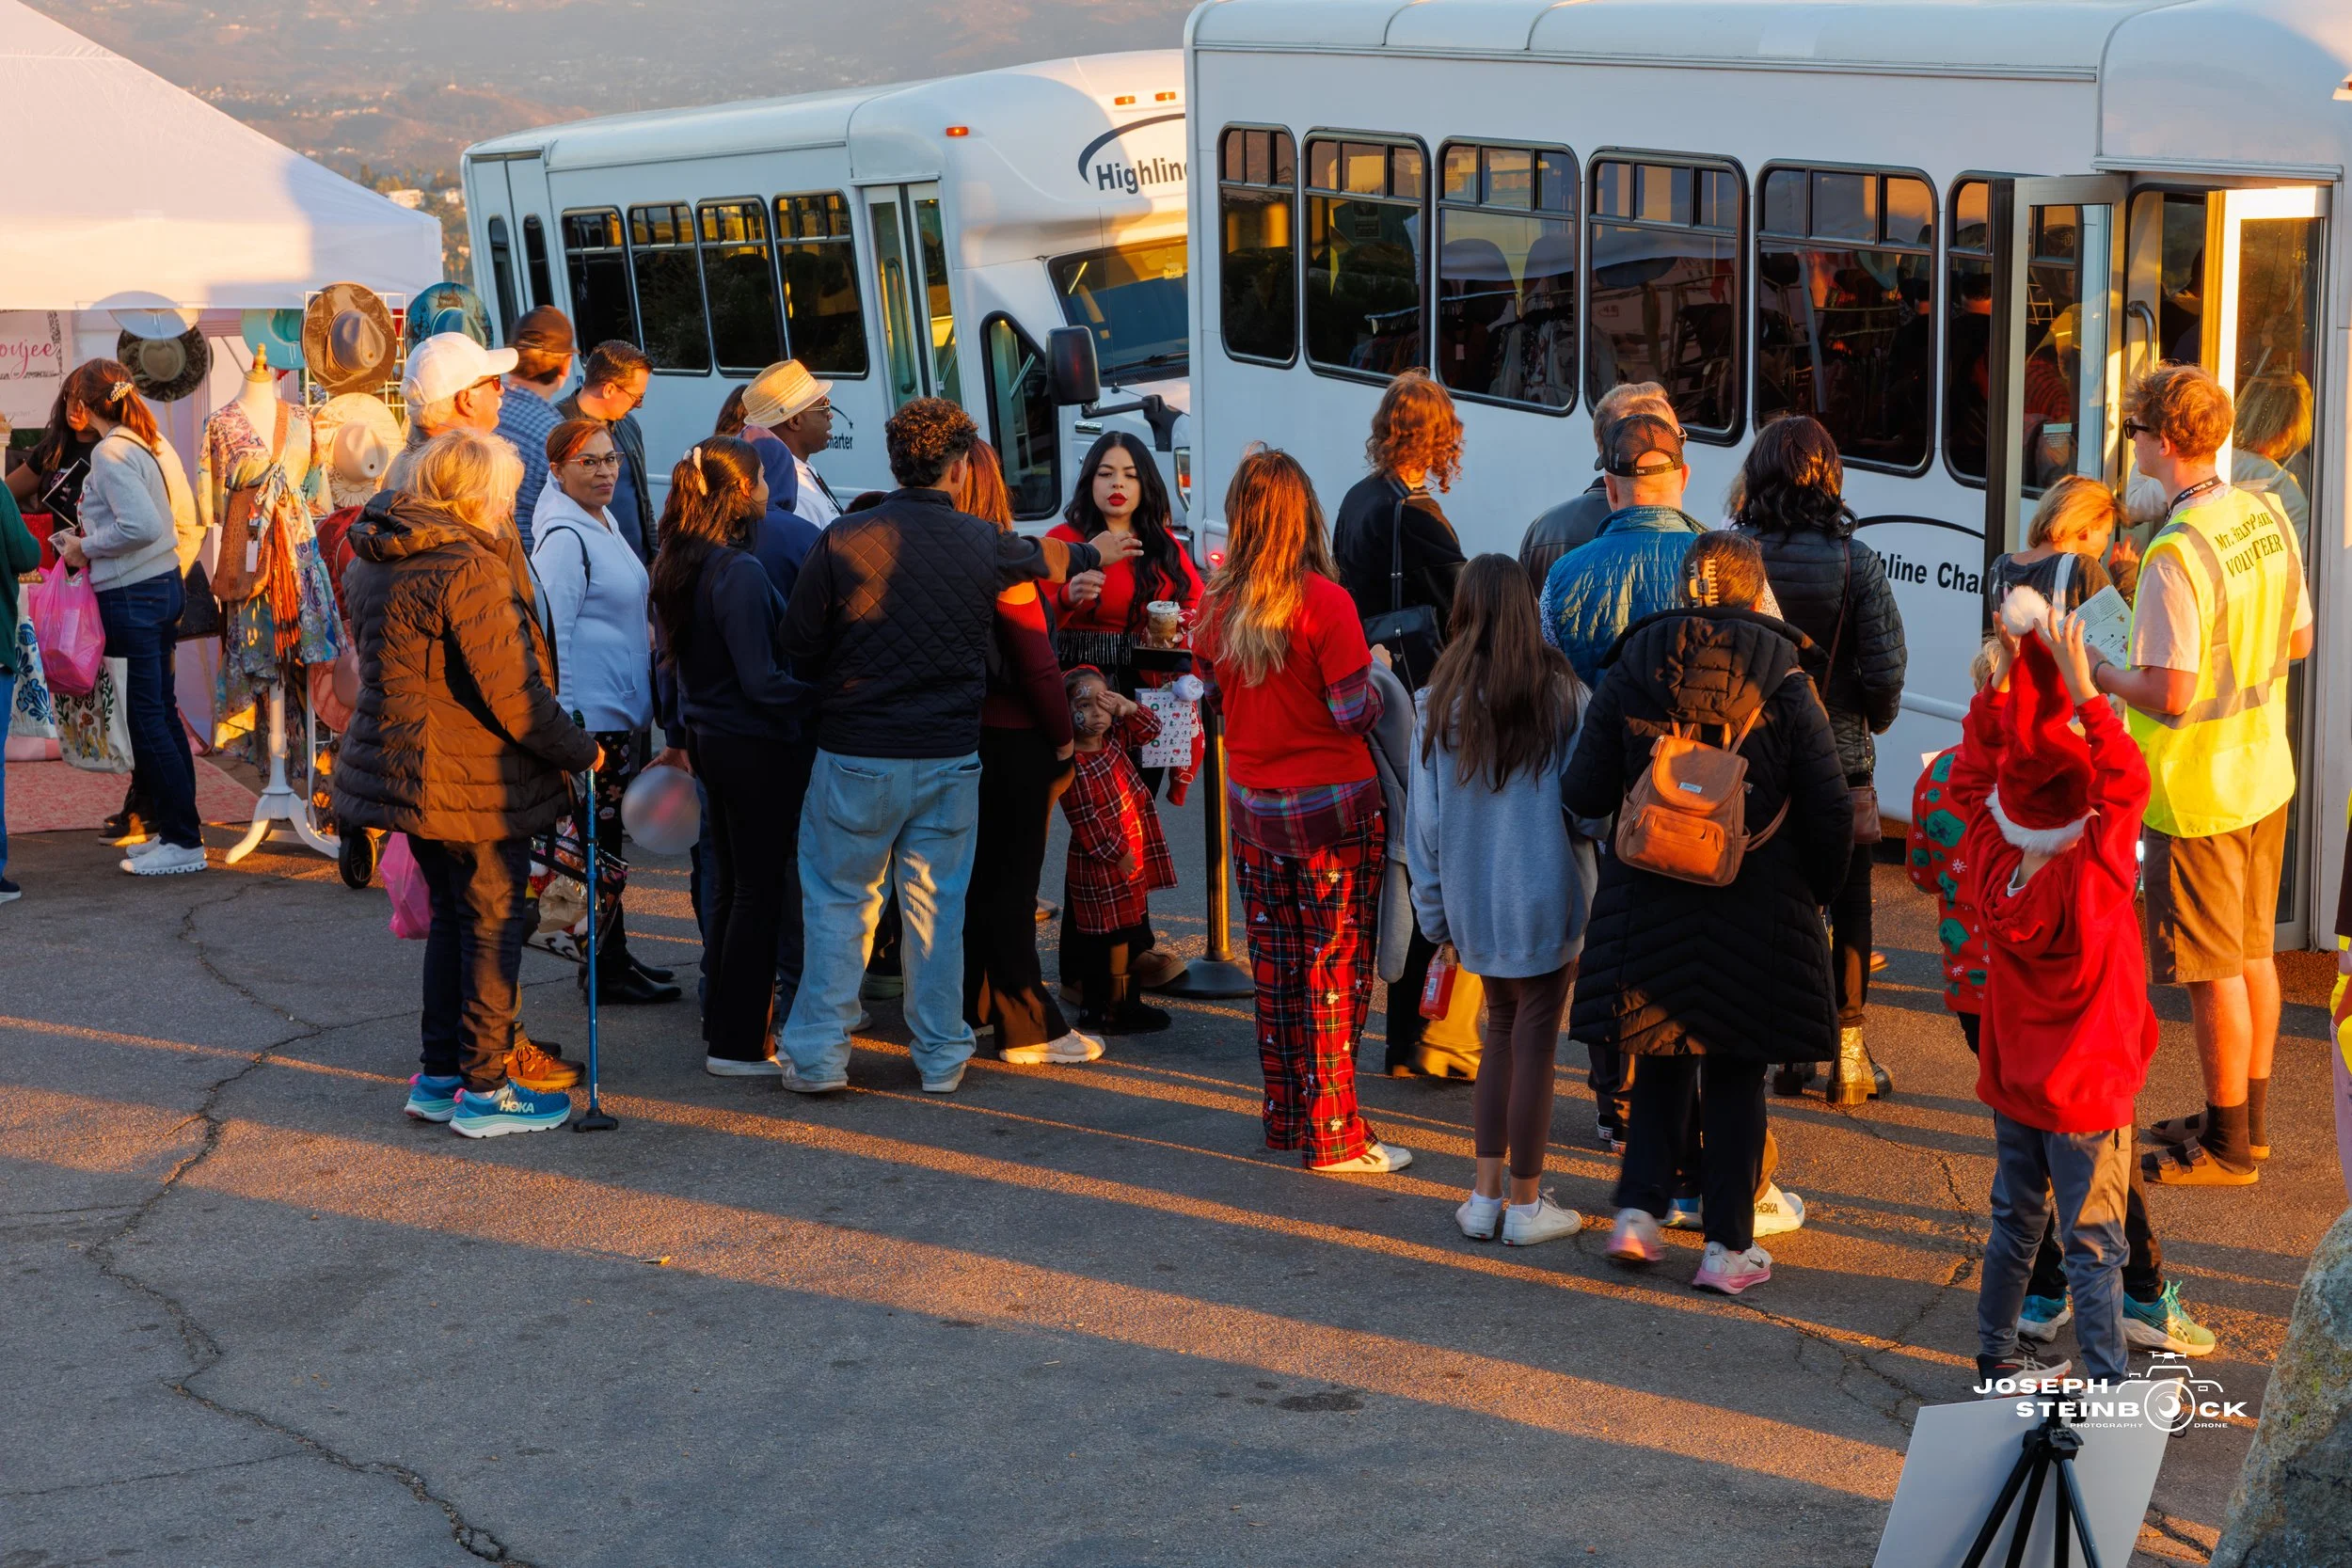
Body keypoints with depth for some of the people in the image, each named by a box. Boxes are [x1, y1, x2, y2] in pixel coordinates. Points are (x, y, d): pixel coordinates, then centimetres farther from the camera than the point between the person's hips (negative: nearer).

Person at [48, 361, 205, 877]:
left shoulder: (110, 453, -16)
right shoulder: (153, 444, 10)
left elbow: (140, 526, -26)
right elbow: (186, 522, 14)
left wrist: (86, 547, -13)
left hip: (131, 597, -9)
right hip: (167, 584, 9)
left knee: (146, 717, -4)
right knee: (161, 713, 14)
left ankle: (183, 840, -1)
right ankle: (173, 827, 20)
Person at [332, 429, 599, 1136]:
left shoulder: (370, 561, 7)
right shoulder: (470, 568, -22)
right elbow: (511, 692, -22)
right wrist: (580, 751, -10)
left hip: (409, 773, 9)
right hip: (476, 785, -9)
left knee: (451, 918, 20)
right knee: (493, 928, 3)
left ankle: (439, 1075, 25)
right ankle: (484, 1090, 9)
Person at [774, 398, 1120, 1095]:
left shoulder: (844, 540, -10)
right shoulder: (984, 546, -1)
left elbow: (798, 641, -4)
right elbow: (1046, 557, 22)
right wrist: (1093, 554, 44)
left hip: (856, 754, -2)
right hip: (949, 757, 2)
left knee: (839, 902, 8)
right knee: (937, 907, 11)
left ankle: (819, 1054, 8)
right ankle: (942, 1055, 18)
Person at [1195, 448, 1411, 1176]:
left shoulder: (1217, 603, -2)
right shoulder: (1324, 603, -18)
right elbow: (1354, 712, -16)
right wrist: (1376, 675, 3)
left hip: (1252, 806, 5)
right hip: (1331, 809, -5)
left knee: (1274, 964, 15)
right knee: (1335, 970, 2)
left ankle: (1285, 1115, 25)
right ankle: (1333, 1134, 3)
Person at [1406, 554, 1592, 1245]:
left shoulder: (1440, 702, -2)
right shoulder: (1561, 694, -9)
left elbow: (1424, 815, 1)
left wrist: (1435, 910, 9)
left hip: (1473, 902, 3)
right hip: (1544, 900, -3)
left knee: (1501, 1033, 18)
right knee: (1534, 1042, 6)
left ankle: (1485, 1195, 17)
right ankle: (1524, 1204, 14)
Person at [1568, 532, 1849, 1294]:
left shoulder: (1629, 672, -3)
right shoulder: (1784, 682, -7)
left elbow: (1583, 794, -2)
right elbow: (1830, 812, -7)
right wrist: (1813, 890, 8)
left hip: (1647, 900, 2)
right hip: (1756, 909, -2)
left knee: (1662, 1058, 19)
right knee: (1735, 1073, 8)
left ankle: (1638, 1208, 11)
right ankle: (1727, 1246, 11)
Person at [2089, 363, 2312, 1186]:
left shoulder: (2177, 554, -26)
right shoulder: (2266, 516, 1)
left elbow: (2171, 694, -26)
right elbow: (2298, 640, 10)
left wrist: (2100, 673, -10)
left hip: (2197, 793, -9)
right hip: (2265, 774, 9)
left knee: (2214, 971, 3)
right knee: (2253, 951, 19)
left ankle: (2227, 1146, 14)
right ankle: (2248, 1118, 32)